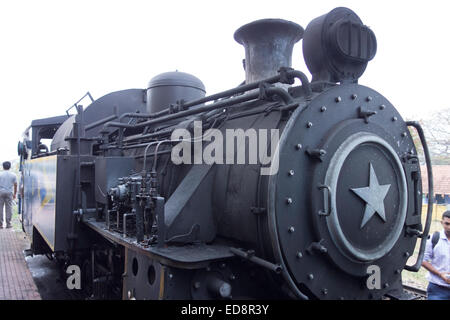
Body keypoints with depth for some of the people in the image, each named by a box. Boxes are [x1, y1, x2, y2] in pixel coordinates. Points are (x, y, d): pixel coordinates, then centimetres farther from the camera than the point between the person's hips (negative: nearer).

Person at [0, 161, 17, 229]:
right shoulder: (13, 175, 4)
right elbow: (15, 185, 5)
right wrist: (15, 193, 14)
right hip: (9, 193, 1)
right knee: (9, 208, 4)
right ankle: (8, 224, 4)